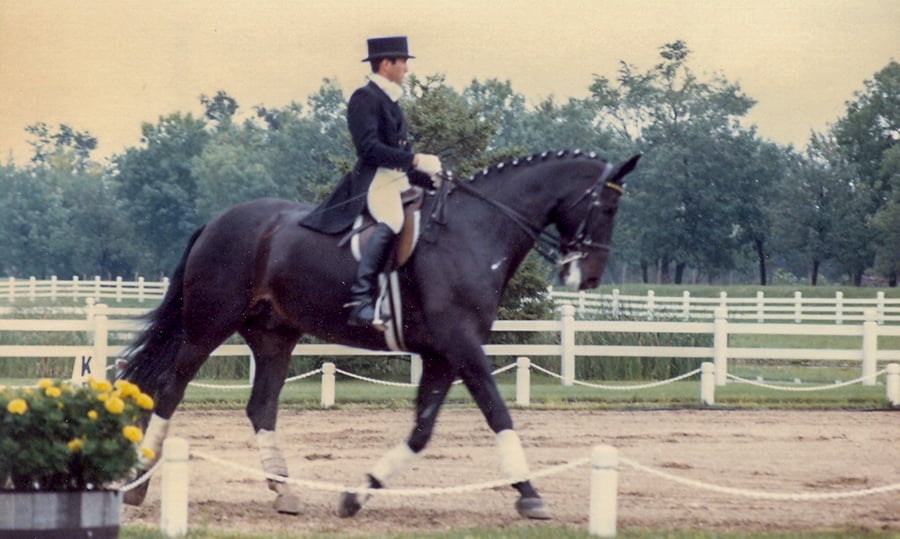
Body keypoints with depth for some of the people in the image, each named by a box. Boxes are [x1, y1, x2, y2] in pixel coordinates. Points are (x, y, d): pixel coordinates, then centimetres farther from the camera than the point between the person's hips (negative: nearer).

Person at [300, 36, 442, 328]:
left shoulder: (390, 101, 23)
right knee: (390, 221, -35)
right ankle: (361, 298, -46)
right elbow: (369, 147, -18)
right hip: (374, 180, -10)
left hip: (398, 180, 10)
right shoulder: (364, 98, -6)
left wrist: (429, 177, 15)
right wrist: (415, 160, -21)